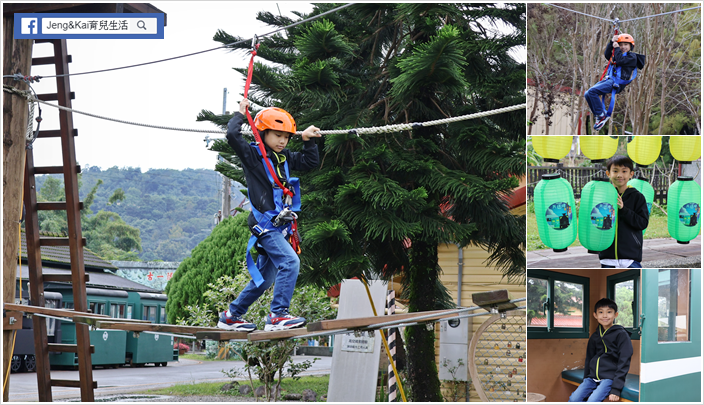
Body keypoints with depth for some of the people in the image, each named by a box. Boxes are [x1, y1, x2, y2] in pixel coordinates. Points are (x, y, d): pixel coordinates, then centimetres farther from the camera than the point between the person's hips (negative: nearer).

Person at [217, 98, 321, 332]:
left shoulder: (284, 158, 16)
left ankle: (231, 317, 25)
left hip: (280, 225, 8)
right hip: (264, 222, -8)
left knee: (264, 277, 13)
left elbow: (309, 162, 28)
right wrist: (240, 114, -6)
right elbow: (233, 136, -20)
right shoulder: (252, 155, -5)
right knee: (290, 262, -25)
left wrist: (308, 140, 17)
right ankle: (277, 316, -26)